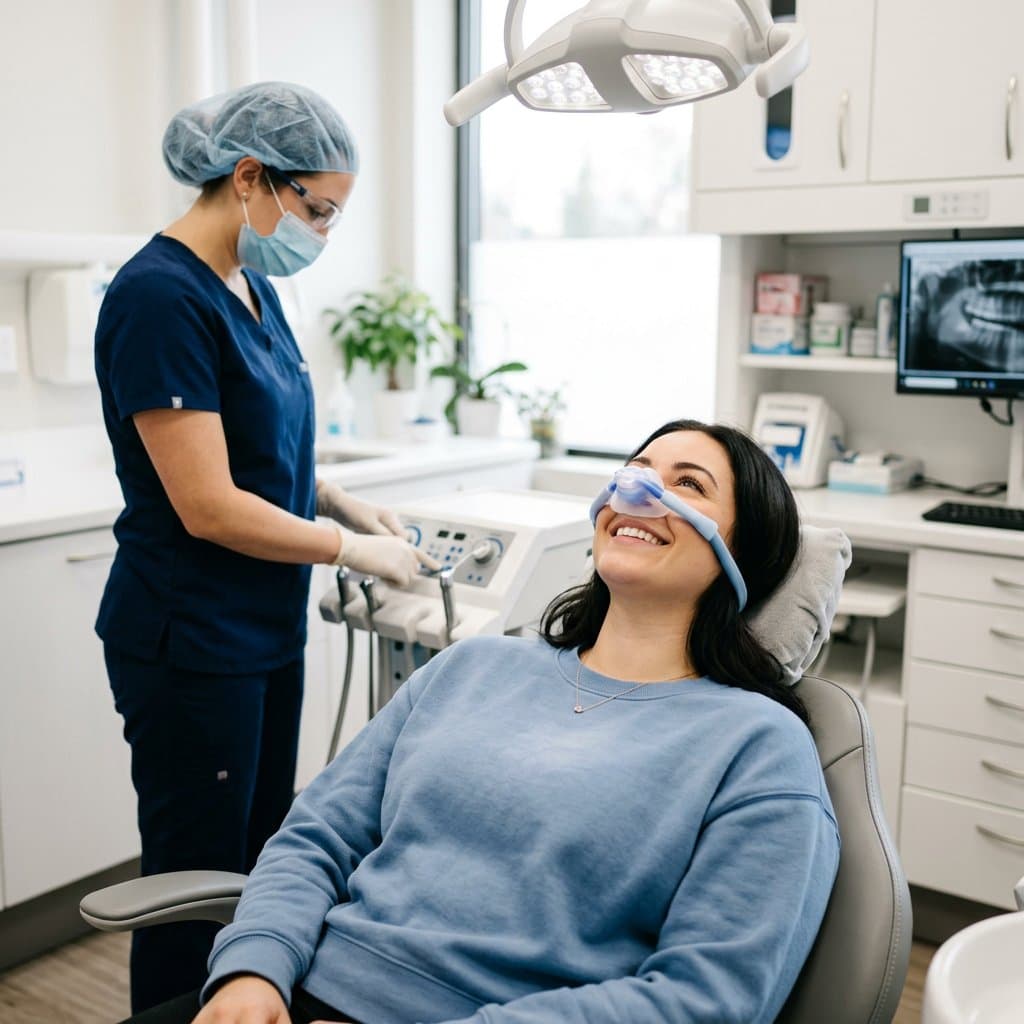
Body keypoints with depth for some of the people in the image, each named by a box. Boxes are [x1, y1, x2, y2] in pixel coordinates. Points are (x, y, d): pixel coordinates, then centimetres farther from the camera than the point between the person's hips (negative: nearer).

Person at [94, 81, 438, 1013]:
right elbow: (207, 506, -22)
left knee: (261, 862, 19)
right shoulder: (163, 296, -19)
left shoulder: (253, 289, 8)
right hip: (190, 644, -9)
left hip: (266, 629, 9)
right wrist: (355, 551, -13)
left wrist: (344, 504, 4)